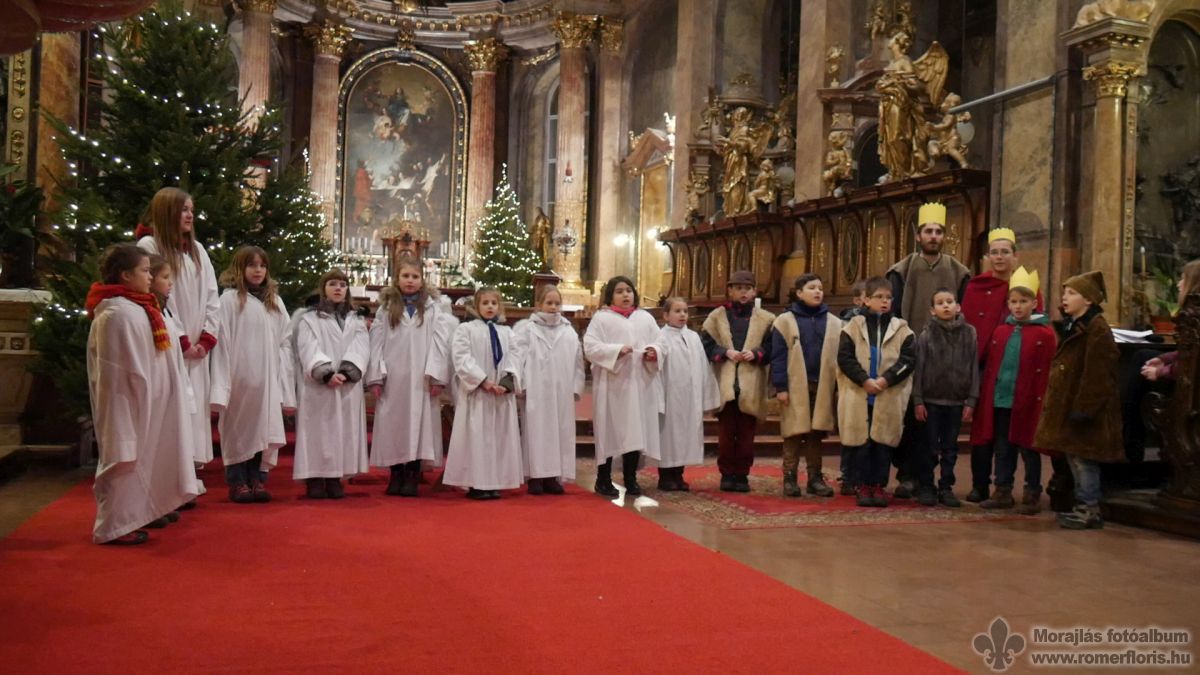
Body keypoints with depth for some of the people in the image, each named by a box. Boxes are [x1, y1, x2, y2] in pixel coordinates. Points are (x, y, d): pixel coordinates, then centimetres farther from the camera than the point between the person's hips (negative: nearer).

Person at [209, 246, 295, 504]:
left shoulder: (275, 301, 11)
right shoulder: (229, 299, -2)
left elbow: (285, 342, 10)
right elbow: (222, 342, -6)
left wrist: (284, 381, 3)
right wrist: (221, 384, -12)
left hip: (267, 379, 4)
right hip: (239, 377, -4)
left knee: (264, 429, 4)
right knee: (238, 430, 3)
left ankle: (258, 479, 11)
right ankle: (237, 482, 10)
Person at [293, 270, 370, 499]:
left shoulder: (356, 320, 16)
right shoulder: (309, 319, 8)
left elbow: (361, 349, 1)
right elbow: (309, 350, -6)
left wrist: (345, 372, -15)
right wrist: (326, 373, -21)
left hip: (348, 387, 3)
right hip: (317, 387, -3)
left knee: (344, 432, 1)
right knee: (318, 431, -4)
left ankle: (335, 479, 6)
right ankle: (314, 480, -1)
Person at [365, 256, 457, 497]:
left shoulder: (433, 308, 5)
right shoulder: (386, 307, 9)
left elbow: (439, 342, -1)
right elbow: (377, 342, 5)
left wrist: (437, 376, -8)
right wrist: (375, 377, -2)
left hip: (421, 379, -1)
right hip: (392, 377, 2)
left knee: (419, 423, -2)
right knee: (392, 424, 4)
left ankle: (412, 477, 4)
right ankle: (396, 475, 13)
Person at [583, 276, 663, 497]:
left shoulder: (646, 318, 14)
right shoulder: (601, 318, 0)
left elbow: (660, 344, 13)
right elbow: (590, 347, -9)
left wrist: (654, 351, -10)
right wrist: (617, 350, -20)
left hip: (640, 384, 4)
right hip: (611, 385, -4)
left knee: (636, 431, 6)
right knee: (609, 431, 0)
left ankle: (630, 479, 17)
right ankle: (603, 480, 9)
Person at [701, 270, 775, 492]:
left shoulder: (765, 319, 8)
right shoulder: (717, 316, 8)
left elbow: (772, 348, 3)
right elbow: (706, 344, 3)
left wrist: (756, 354, -15)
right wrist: (725, 352, -13)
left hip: (751, 386, 0)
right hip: (725, 384, 0)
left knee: (746, 433, 4)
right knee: (726, 432, 4)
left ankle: (742, 474, 13)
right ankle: (727, 473, 13)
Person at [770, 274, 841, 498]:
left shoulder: (834, 323, 9)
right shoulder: (785, 321, -1)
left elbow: (839, 356, 8)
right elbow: (778, 356, -4)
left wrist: (839, 387, 2)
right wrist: (780, 387, -11)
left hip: (822, 387, 3)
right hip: (795, 387, -3)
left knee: (816, 433, 7)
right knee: (794, 433, 0)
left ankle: (815, 477, 14)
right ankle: (789, 478, 6)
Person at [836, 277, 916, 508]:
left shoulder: (901, 329, 5)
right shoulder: (854, 327, 2)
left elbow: (908, 359, -2)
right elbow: (844, 357, -5)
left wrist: (886, 379, -15)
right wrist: (864, 380, -14)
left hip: (890, 398, 1)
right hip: (858, 396, -1)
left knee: (883, 442, 5)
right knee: (861, 441, 3)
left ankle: (879, 486, 15)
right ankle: (863, 486, 12)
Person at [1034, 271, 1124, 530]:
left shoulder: (1097, 329, -14)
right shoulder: (1070, 327, 17)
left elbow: (1097, 374, -20)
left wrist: (1083, 407, -23)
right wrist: (1058, 403, 19)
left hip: (1085, 408, -10)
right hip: (1068, 404, 10)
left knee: (1082, 459, -6)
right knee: (1074, 458, 13)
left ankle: (1089, 510, 2)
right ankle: (1084, 506, 21)